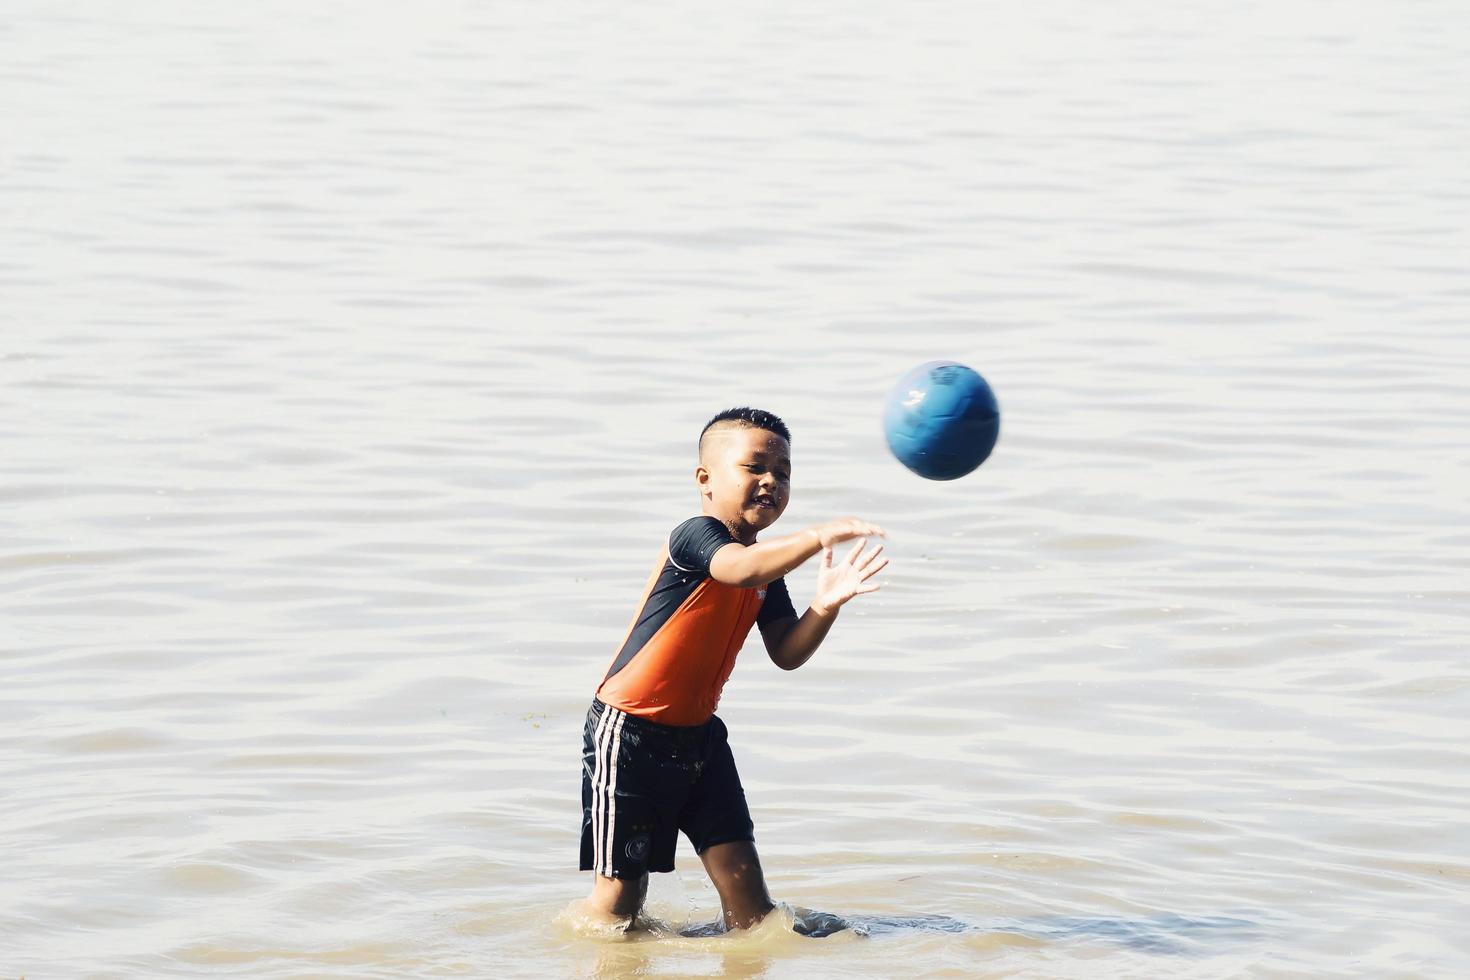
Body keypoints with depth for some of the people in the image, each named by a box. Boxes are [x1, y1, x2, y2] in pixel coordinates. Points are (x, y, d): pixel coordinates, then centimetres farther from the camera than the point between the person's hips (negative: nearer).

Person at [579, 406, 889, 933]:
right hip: (630, 733, -8)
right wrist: (819, 535, -53)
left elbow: (786, 653, 2)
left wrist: (825, 605, -17)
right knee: (621, 889, 0)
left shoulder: (768, 564, 8)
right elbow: (741, 569, -41)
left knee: (738, 867, 1)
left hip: (697, 733, 8)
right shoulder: (695, 536, -18)